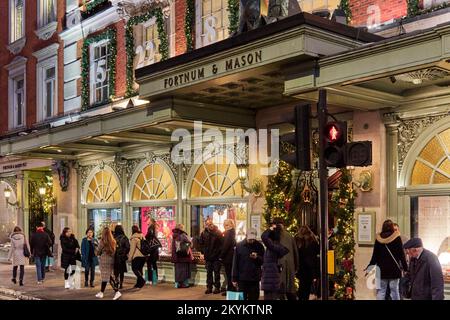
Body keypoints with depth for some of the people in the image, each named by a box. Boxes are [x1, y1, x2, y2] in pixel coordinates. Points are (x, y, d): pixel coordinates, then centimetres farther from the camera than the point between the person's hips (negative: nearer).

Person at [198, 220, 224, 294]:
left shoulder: (218, 233, -7)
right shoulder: (204, 233, 2)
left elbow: (222, 243, -8)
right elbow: (201, 243, 12)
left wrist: (219, 252, -13)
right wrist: (203, 252, 4)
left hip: (216, 256, -3)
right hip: (208, 256, 3)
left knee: (216, 272, 4)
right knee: (209, 272, 9)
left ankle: (217, 287, 11)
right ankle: (209, 287, 16)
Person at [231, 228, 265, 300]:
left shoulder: (259, 246, 1)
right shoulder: (239, 246, -2)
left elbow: (263, 261, 4)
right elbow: (235, 263, 0)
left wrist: (257, 257, -17)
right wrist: (234, 279, -2)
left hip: (255, 279, 1)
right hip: (242, 279, -1)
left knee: (254, 298, 7)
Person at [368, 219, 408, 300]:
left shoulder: (379, 239, 2)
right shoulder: (397, 238, -4)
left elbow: (375, 255, 5)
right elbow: (402, 255, -3)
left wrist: (370, 267, 15)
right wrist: (405, 268, 3)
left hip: (381, 269, 2)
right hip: (394, 269, -2)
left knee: (381, 291, 4)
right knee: (394, 290, 3)